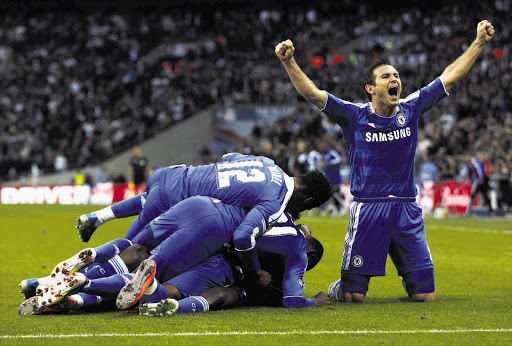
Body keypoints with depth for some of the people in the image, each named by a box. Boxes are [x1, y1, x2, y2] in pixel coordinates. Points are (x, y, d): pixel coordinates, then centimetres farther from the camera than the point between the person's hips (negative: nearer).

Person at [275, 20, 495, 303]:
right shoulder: (354, 115, -2)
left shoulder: (410, 109, 7)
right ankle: (337, 287, 32)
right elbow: (310, 93, -11)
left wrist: (479, 42, 7)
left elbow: (450, 76, 9)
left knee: (425, 296, 1)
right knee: (352, 296, -5)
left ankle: (408, 278, 37)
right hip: (367, 208, -3)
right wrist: (288, 62, -25)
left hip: (407, 210, 3)